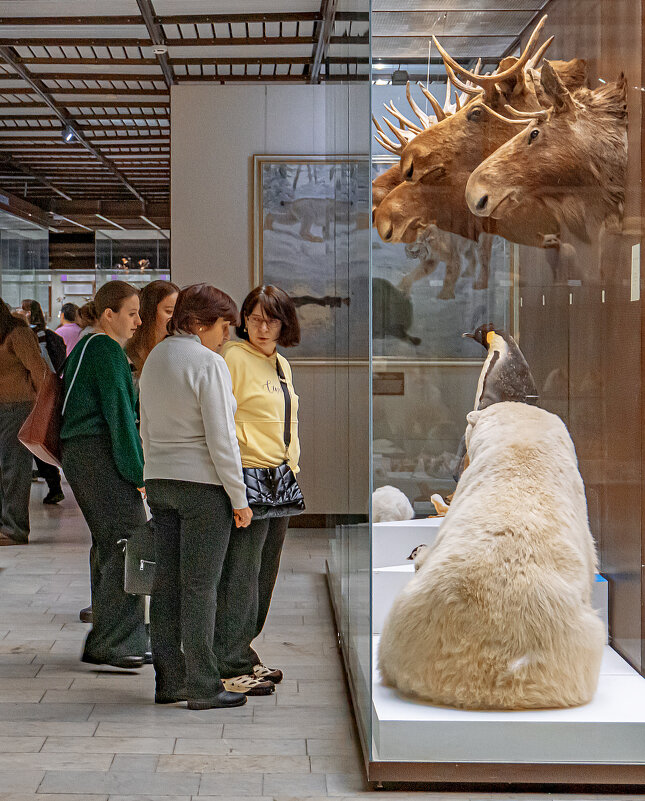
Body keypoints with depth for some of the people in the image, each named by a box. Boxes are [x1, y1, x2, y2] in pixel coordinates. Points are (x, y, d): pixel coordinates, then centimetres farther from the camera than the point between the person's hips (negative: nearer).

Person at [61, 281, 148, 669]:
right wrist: (137, 470, -14)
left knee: (109, 543, 14)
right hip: (99, 451, -11)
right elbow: (119, 412, -15)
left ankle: (105, 640, 18)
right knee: (128, 539, -12)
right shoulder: (107, 350, -11)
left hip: (78, 451, 11)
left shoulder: (85, 347, 21)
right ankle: (114, 642, -13)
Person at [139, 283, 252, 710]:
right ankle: (203, 687, 2)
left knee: (167, 583, 10)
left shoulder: (154, 359, 12)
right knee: (200, 586, -3)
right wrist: (239, 499, -10)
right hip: (203, 484, -8)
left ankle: (168, 682, 15)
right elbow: (220, 438, -16)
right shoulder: (209, 363, -14)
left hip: (160, 482, 8)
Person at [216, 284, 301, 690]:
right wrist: (249, 443, -15)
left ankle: (240, 646, 21)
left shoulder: (282, 364, 17)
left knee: (266, 566, 12)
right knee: (242, 567, -6)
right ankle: (234, 660, 1)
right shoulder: (234, 357, -9)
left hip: (281, 478, 9)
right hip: (249, 473, -9)